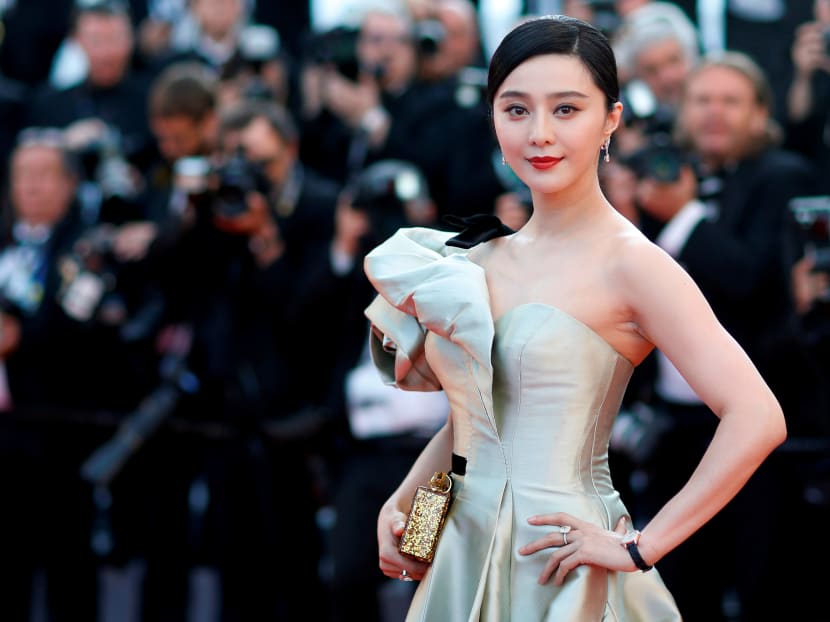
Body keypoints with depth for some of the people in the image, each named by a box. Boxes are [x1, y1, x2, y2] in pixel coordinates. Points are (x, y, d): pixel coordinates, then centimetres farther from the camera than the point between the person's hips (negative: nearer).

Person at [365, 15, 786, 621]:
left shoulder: (629, 264, -13)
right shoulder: (490, 256, 7)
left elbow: (758, 419, -22)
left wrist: (639, 548, -19)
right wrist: (399, 504, 3)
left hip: (554, 568, -6)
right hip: (464, 556, 6)